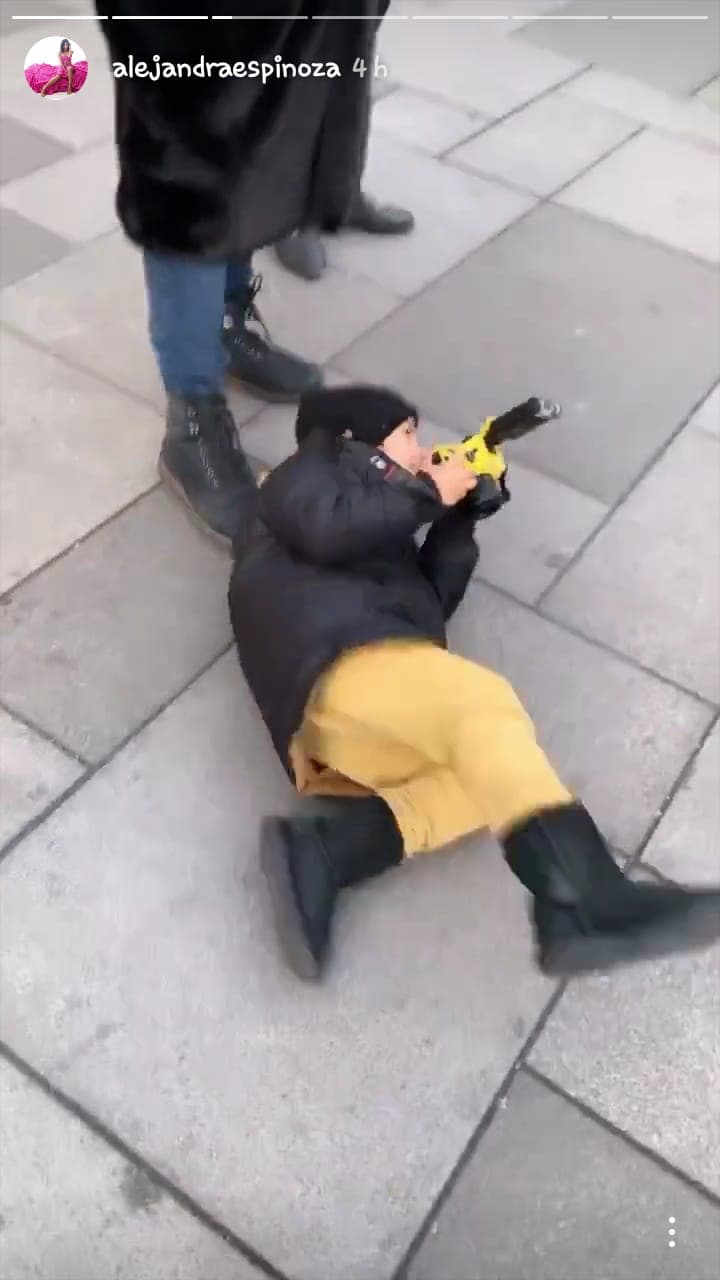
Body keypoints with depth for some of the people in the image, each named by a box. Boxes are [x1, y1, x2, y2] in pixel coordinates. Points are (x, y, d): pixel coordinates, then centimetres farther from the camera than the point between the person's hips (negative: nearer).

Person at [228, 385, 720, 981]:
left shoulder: (373, 509, 42)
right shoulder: (310, 472, 21)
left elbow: (434, 598, 28)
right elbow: (329, 527, -6)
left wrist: (460, 514, 26)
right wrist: (427, 494, 7)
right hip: (342, 660, -8)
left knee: (495, 771, -8)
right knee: (483, 704, -28)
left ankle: (323, 850, -22)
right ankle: (582, 905, -48)